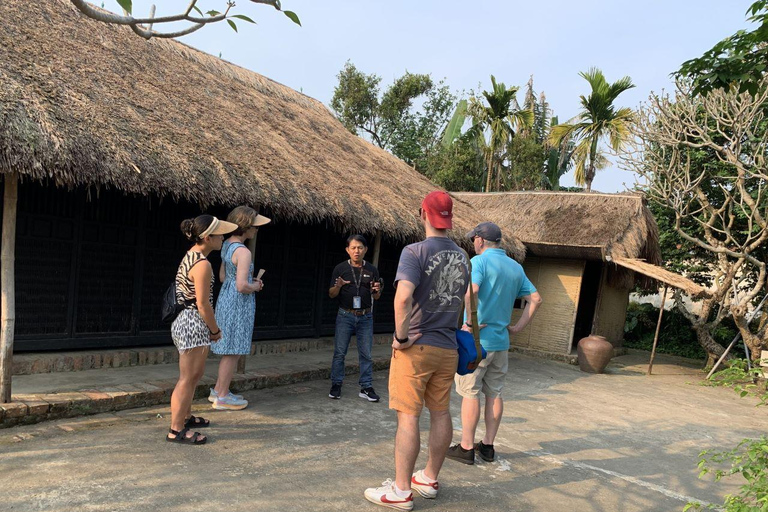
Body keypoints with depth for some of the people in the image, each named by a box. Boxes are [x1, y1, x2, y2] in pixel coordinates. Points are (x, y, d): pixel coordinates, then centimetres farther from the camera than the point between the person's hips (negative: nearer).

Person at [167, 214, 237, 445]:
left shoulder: (190, 256, 10)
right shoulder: (202, 264, -20)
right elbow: (203, 304, -20)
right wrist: (215, 330, -8)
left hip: (185, 320, 10)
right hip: (194, 324, -10)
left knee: (194, 374, 22)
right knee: (188, 378, -1)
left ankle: (185, 416, 37)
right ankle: (176, 430, 8)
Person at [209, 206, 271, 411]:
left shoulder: (227, 244, 9)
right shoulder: (243, 251, -20)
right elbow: (242, 286, -27)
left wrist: (251, 283, 13)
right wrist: (255, 286, -6)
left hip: (226, 297, 10)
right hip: (239, 303, -10)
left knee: (230, 349, 19)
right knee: (233, 351, 2)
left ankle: (218, 390, 30)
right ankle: (222, 398, 13)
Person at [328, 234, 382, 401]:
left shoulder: (372, 270, 6)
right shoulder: (340, 268, 1)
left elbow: (376, 297, 11)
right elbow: (331, 294, 3)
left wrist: (377, 290, -12)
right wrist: (338, 286, -18)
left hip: (366, 317, 1)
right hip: (345, 316, -1)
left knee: (366, 354, 4)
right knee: (339, 352, 1)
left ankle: (366, 387, 13)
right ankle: (336, 385, 13)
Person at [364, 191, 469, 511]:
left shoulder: (415, 251, -14)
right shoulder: (462, 257, 8)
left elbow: (403, 296, -28)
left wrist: (401, 336, -18)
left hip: (417, 347, -6)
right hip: (448, 348, 7)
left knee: (408, 416, 0)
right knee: (440, 413, 15)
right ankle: (430, 479, 30)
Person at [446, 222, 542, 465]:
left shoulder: (479, 261, -11)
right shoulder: (516, 267, 11)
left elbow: (470, 292, -29)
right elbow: (535, 299, 14)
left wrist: (470, 323, -20)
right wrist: (517, 327, 12)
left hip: (477, 339, -7)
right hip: (501, 341, 7)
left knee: (470, 393, 1)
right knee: (494, 393, 12)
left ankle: (466, 447, 8)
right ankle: (488, 446, 21)